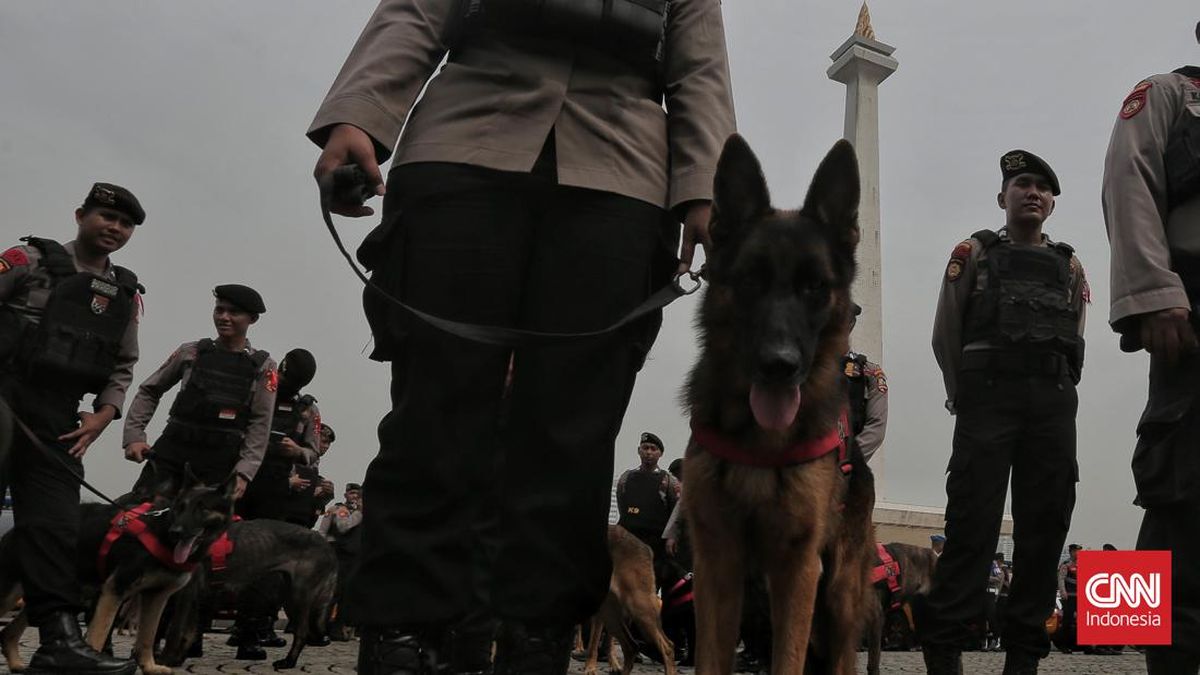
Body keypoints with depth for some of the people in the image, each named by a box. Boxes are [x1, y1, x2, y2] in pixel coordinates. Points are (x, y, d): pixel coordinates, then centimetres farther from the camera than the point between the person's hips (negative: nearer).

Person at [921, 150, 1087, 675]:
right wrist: (964, 399, 4)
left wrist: (1054, 396, 6)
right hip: (989, 394, -4)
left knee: (1045, 524, -1)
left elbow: (1074, 342, 17)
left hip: (1054, 403, 4)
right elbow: (944, 335, 7)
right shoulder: (975, 252, 13)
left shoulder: (1070, 266, 22)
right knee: (973, 520, -10)